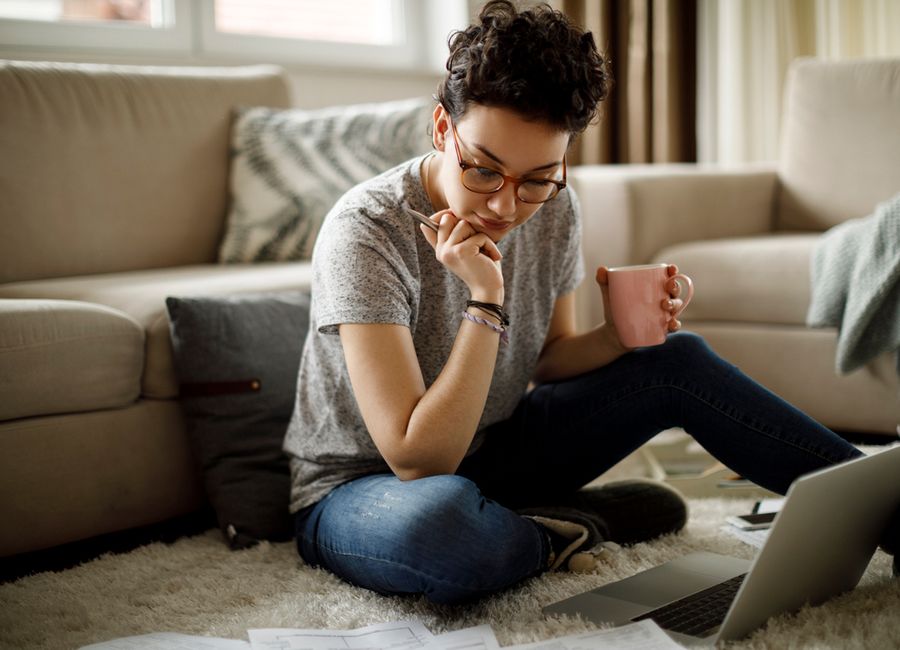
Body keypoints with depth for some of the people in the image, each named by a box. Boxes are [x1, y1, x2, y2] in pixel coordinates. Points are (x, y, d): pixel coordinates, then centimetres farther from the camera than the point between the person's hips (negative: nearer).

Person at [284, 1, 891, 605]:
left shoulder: (553, 210, -8)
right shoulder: (366, 231, -28)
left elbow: (547, 360, 7)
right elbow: (418, 460, -31)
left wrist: (619, 335, -14)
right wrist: (485, 302, -35)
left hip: (484, 451, 6)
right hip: (361, 488, -6)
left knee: (679, 360, -6)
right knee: (441, 519, -43)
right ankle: (574, 528, -10)